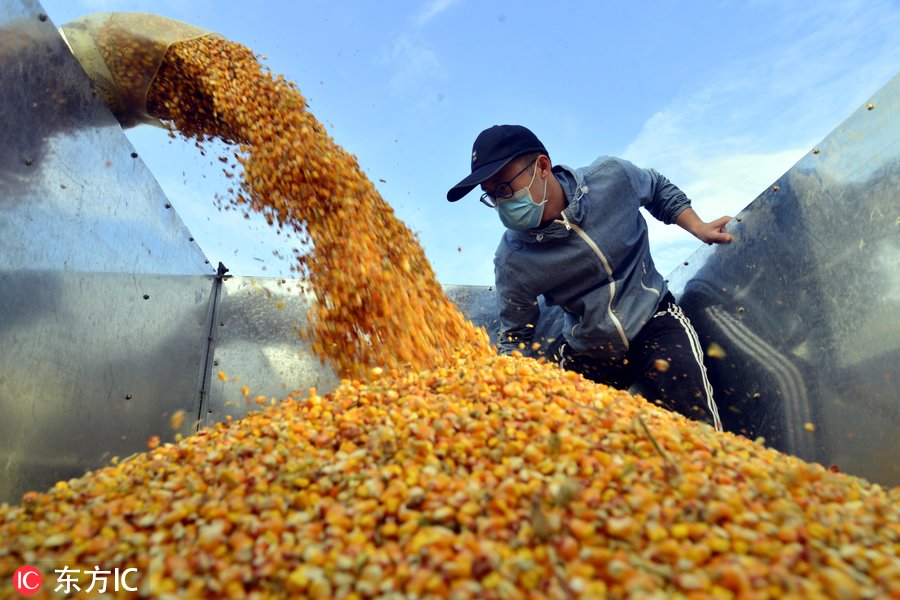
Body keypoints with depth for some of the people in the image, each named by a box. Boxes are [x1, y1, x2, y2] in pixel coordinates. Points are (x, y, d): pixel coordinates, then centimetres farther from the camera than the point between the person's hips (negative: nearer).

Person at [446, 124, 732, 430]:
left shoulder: (612, 176, -15)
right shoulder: (512, 263, -19)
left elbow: (659, 188, 10)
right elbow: (515, 336, -6)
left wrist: (697, 227, 2)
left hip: (655, 323, 0)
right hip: (584, 356, 0)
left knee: (699, 431, -16)